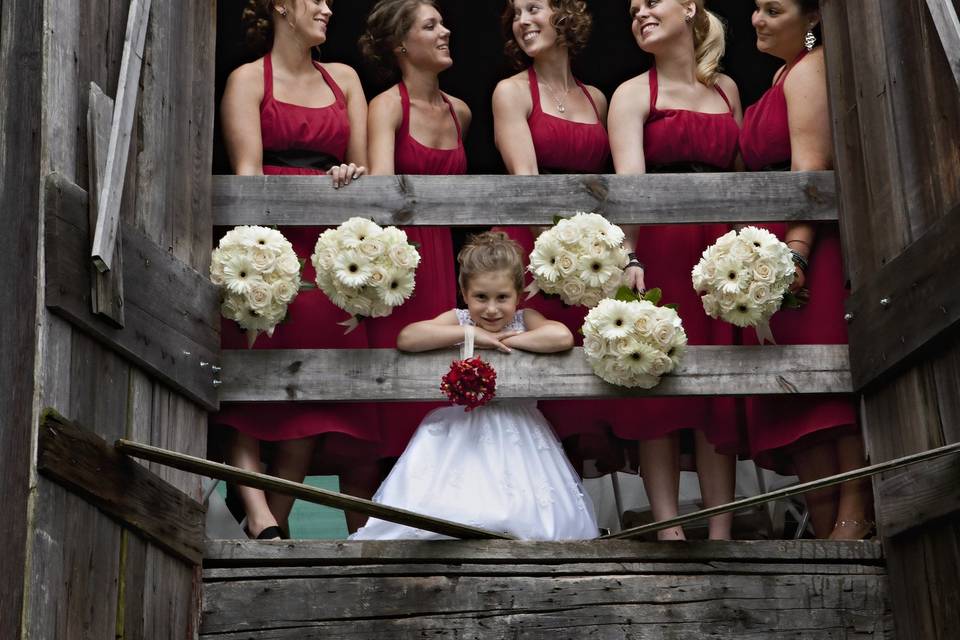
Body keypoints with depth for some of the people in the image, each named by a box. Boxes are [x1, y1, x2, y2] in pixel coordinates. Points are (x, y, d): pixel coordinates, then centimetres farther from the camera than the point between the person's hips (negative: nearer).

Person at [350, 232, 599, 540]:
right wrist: (470, 334, -14)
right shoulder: (458, 319, 3)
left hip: (517, 431, 0)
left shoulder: (525, 320, 4)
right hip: (459, 429, 0)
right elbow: (406, 339, -14)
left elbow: (562, 337, -17)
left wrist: (507, 340, -11)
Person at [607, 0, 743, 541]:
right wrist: (628, 258, -26)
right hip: (657, 247, -3)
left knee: (722, 387, 1)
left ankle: (721, 531, 6)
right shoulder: (633, 94, 3)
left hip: (719, 247, 4)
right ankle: (669, 528, -1)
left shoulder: (726, 88, 16)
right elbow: (630, 182, -12)